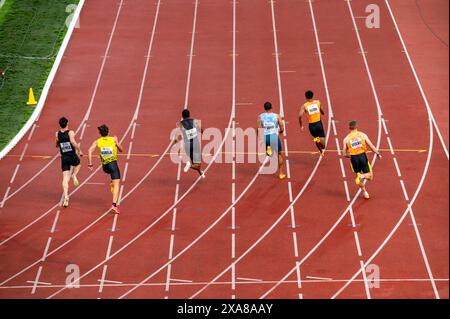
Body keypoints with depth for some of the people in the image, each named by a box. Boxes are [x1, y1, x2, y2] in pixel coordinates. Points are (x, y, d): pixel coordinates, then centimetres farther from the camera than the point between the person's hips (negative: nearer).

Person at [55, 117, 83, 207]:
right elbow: (73, 142, -24)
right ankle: (74, 175, 6)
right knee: (78, 164, 35)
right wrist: (79, 151, -13)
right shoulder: (70, 132, -8)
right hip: (72, 156, -2)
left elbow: (56, 145, 16)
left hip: (64, 158, 2)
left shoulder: (57, 134, 4)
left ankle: (65, 196, -13)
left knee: (65, 179, 1)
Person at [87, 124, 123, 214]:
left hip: (104, 166, 3)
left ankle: (112, 183, 24)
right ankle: (114, 204, -21)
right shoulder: (113, 139, 6)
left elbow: (90, 151, -6)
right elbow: (121, 150, 15)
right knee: (116, 184, -7)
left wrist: (90, 163, -3)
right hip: (113, 163, -3)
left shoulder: (97, 141, 9)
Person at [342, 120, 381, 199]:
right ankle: (362, 176, -26)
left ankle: (364, 192, 23)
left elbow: (344, 154, 3)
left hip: (353, 158, 1)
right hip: (362, 156, -1)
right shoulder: (362, 135, 0)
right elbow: (371, 146, -2)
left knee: (358, 174, 23)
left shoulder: (346, 139, 2)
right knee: (370, 176, 7)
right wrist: (378, 153, 11)